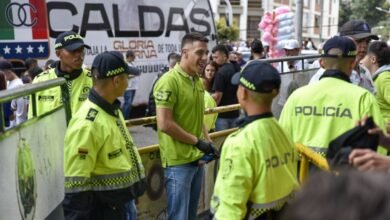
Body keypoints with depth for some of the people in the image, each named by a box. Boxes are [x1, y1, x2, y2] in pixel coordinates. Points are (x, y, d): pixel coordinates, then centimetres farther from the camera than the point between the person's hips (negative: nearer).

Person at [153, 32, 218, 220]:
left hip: (197, 158, 8)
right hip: (178, 161, -8)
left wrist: (208, 142, 7)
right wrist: (197, 141, -15)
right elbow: (164, 124, -22)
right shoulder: (169, 81, -16)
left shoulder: (197, 80, 10)